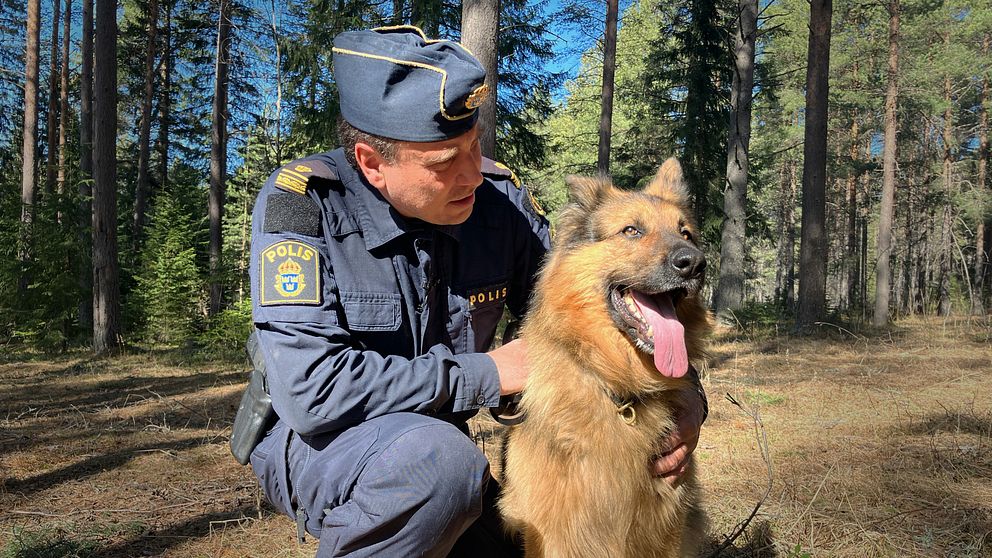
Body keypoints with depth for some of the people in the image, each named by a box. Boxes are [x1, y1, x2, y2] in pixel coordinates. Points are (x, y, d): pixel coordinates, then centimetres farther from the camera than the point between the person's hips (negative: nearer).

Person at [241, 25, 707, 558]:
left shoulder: (500, 195, -10)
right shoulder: (302, 200, -22)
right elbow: (312, 388, -31)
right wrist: (489, 373, -24)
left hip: (433, 445, 5)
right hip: (311, 441, -5)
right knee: (438, 459, -34)